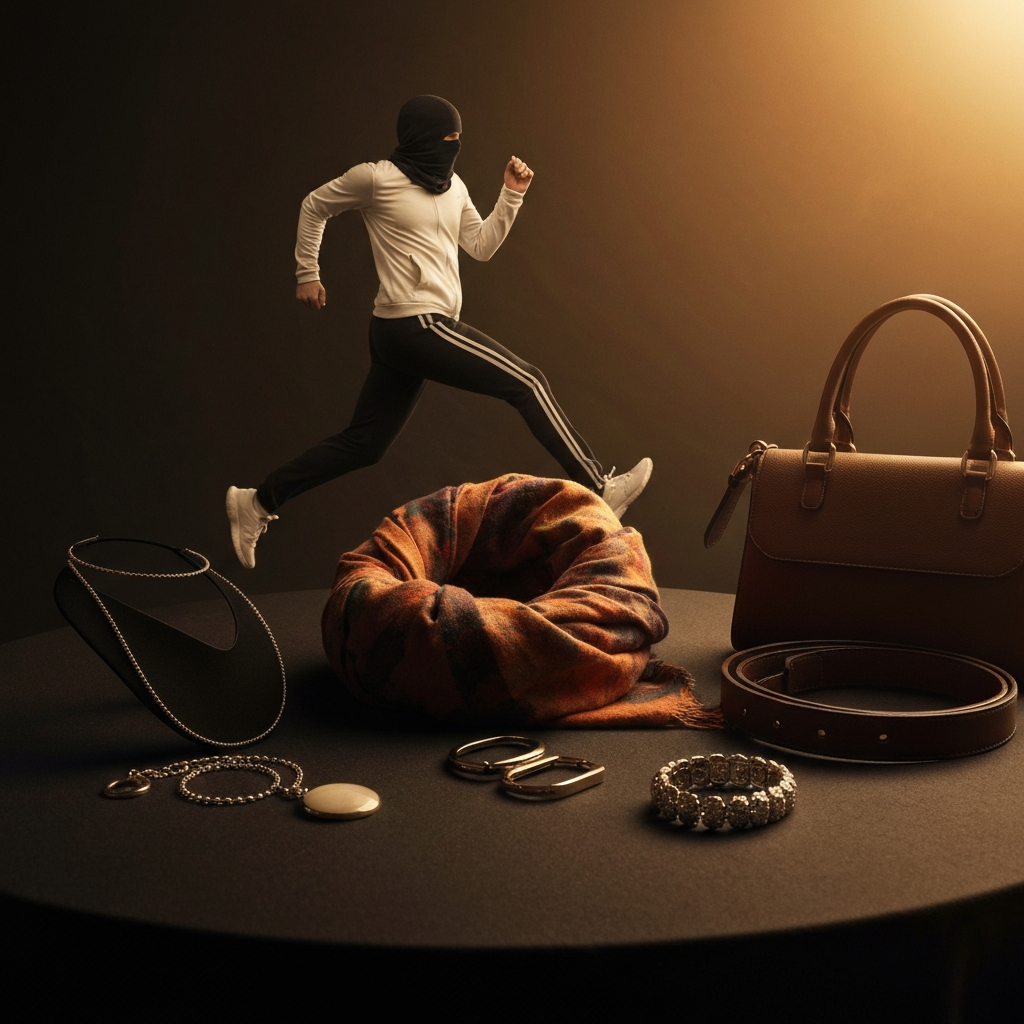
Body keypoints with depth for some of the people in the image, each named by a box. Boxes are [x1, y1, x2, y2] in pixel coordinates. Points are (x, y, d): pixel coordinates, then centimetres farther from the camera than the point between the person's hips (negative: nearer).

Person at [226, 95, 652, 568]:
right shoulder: (377, 178, -7)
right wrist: (307, 274, 10)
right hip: (415, 325, -9)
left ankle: (259, 501, 18)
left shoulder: (452, 186, 15)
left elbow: (482, 246, 15)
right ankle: (597, 487, -7)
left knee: (363, 444, 12)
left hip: (406, 334, 9)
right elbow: (313, 207, 6)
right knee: (527, 383, -10)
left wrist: (512, 195, 5)